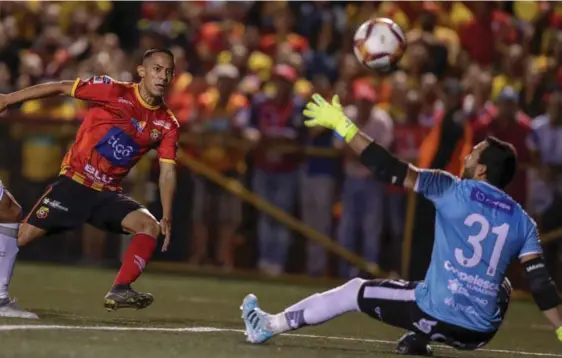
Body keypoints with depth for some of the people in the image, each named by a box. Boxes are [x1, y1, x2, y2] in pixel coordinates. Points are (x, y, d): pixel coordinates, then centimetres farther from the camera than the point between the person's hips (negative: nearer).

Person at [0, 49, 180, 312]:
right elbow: (61, 88, -5)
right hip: (74, 182, -4)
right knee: (22, 235, -11)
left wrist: (167, 217, -14)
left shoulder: (167, 124, 0)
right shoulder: (113, 91, -11)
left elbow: (167, 172, -1)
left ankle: (119, 291, -22)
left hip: (108, 192, 4)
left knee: (150, 226, -19)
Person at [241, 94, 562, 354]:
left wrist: (342, 125, -4)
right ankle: (421, 338, 26)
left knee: (355, 291, 19)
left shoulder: (454, 190, -5)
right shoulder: (522, 221, 3)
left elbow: (392, 170, -8)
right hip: (479, 333, 3)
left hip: (433, 312, -3)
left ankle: (270, 326, 28)